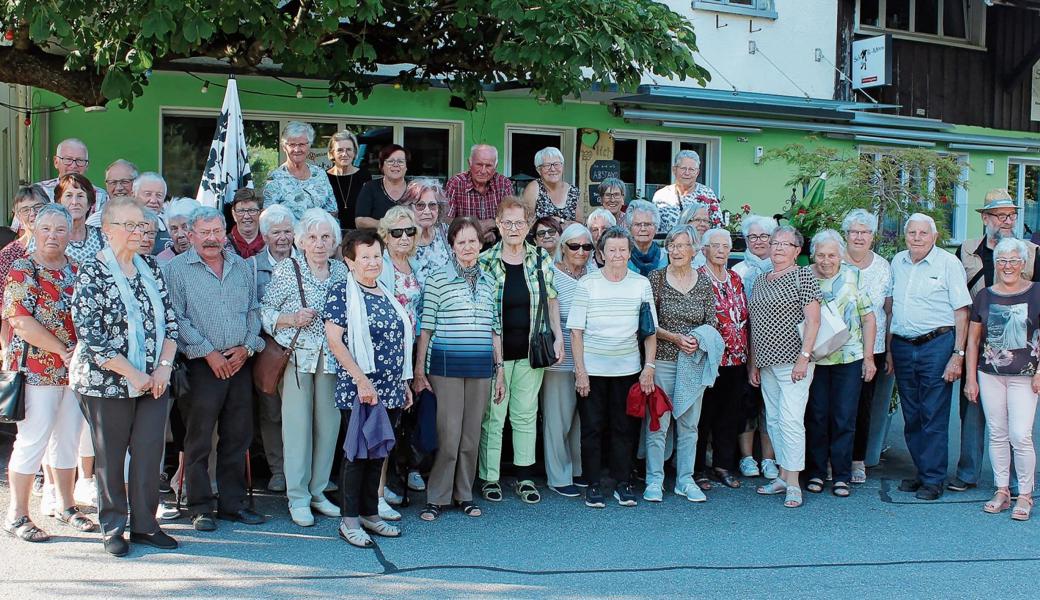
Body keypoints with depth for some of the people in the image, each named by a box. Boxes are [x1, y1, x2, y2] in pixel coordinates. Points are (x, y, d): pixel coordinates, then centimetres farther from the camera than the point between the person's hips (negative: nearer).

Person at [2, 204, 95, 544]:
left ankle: (66, 507, 24)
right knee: (32, 441, -3)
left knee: (68, 440, 12)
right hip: (37, 370, -6)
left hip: (75, 371, 6)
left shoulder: (76, 271, 11)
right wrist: (64, 351, -17)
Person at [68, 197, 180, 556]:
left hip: (153, 381, 5)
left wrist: (164, 367, -4)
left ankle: (144, 524, 19)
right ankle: (112, 529, 21)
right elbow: (90, 336, -15)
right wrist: (133, 375, -15)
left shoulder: (149, 266, 8)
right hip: (108, 382, -5)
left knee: (149, 453, 6)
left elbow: (170, 319, 9)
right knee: (110, 457, 7)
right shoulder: (92, 273, -10)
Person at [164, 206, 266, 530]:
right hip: (201, 365, -4)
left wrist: (247, 346, -2)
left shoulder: (242, 266, 13)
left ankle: (233, 502, 20)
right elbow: (177, 318, -8)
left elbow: (253, 310, 13)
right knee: (199, 440, 0)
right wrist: (208, 352, -12)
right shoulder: (177, 269, -1)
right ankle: (200, 507, 10)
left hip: (240, 363, 4)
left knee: (238, 436, 9)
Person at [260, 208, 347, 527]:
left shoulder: (340, 270, 9)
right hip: (297, 357, -3)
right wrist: (291, 319, -17)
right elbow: (264, 310, -2)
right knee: (297, 424, -1)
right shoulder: (287, 269, -3)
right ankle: (298, 497, 9)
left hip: (332, 358, 4)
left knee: (329, 423, 6)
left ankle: (318, 491, 20)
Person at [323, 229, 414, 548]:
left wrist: (404, 383, 18)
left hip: (390, 390, 7)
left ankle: (370, 513, 21)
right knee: (358, 453, -3)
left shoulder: (386, 295, 15)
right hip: (358, 389, -6)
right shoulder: (342, 292, -6)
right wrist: (361, 380, -18)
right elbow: (334, 339, -13)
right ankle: (350, 520, 6)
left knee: (378, 452, 11)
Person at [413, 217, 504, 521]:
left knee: (471, 435, 9)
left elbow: (495, 329, 15)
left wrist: (499, 370, 13)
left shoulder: (489, 281, 11)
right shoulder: (437, 280, -2)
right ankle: (436, 498, 8)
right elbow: (426, 327, -2)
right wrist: (419, 370, -5)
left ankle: (464, 494, 21)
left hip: (481, 368, 4)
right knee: (448, 435, -4)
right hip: (446, 366, -4)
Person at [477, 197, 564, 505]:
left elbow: (551, 300, 11)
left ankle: (525, 477, 18)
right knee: (493, 415, 2)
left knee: (526, 414, 9)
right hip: (496, 350, -2)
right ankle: (490, 478, 13)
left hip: (530, 350, 2)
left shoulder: (541, 259, 5)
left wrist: (558, 337, 2)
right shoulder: (485, 261, -3)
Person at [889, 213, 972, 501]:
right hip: (902, 347, 5)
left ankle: (933, 479, 5)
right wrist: (889, 349, 12)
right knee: (911, 416, 10)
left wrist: (958, 354, -12)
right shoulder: (897, 262, 11)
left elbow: (961, 311, -6)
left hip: (937, 345, -5)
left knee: (934, 417, -2)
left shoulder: (948, 263, -4)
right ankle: (921, 471, 21)